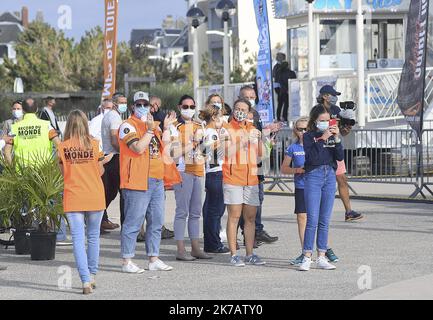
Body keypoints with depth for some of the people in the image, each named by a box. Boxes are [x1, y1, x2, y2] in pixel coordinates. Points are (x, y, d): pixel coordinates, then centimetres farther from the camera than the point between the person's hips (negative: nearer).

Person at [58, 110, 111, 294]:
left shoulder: (63, 147, -3)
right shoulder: (93, 144, -4)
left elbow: (63, 172, 5)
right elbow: (100, 171, 2)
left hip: (73, 199, -1)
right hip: (94, 197, 1)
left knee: (78, 239, -3)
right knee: (93, 237, 17)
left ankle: (86, 281, -14)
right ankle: (92, 276, 25)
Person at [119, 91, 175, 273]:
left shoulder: (153, 125, 19)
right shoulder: (128, 126, -6)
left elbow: (164, 147, 14)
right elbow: (138, 148, -19)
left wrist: (166, 127, 7)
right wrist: (150, 130, -21)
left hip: (156, 180, 8)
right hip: (137, 182, -8)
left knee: (156, 222, 11)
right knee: (133, 222, -7)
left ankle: (154, 259, 18)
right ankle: (127, 261, -3)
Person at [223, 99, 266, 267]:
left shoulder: (253, 130, 15)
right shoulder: (228, 129, -2)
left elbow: (260, 154, 14)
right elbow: (228, 153, -14)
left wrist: (259, 139, -2)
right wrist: (244, 140, -22)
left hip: (251, 178, 5)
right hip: (233, 178, -5)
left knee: (250, 218, 6)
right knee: (234, 216, -5)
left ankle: (250, 254, 12)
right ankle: (234, 255, -3)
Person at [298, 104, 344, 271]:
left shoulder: (332, 135, 10)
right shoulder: (309, 136, -2)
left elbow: (340, 157, 1)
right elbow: (312, 157, -15)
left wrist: (337, 139, -10)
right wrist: (322, 139, -17)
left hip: (330, 176, 4)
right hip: (314, 176, -4)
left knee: (325, 221, 6)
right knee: (312, 220, -9)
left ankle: (321, 257, 9)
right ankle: (307, 257, -6)